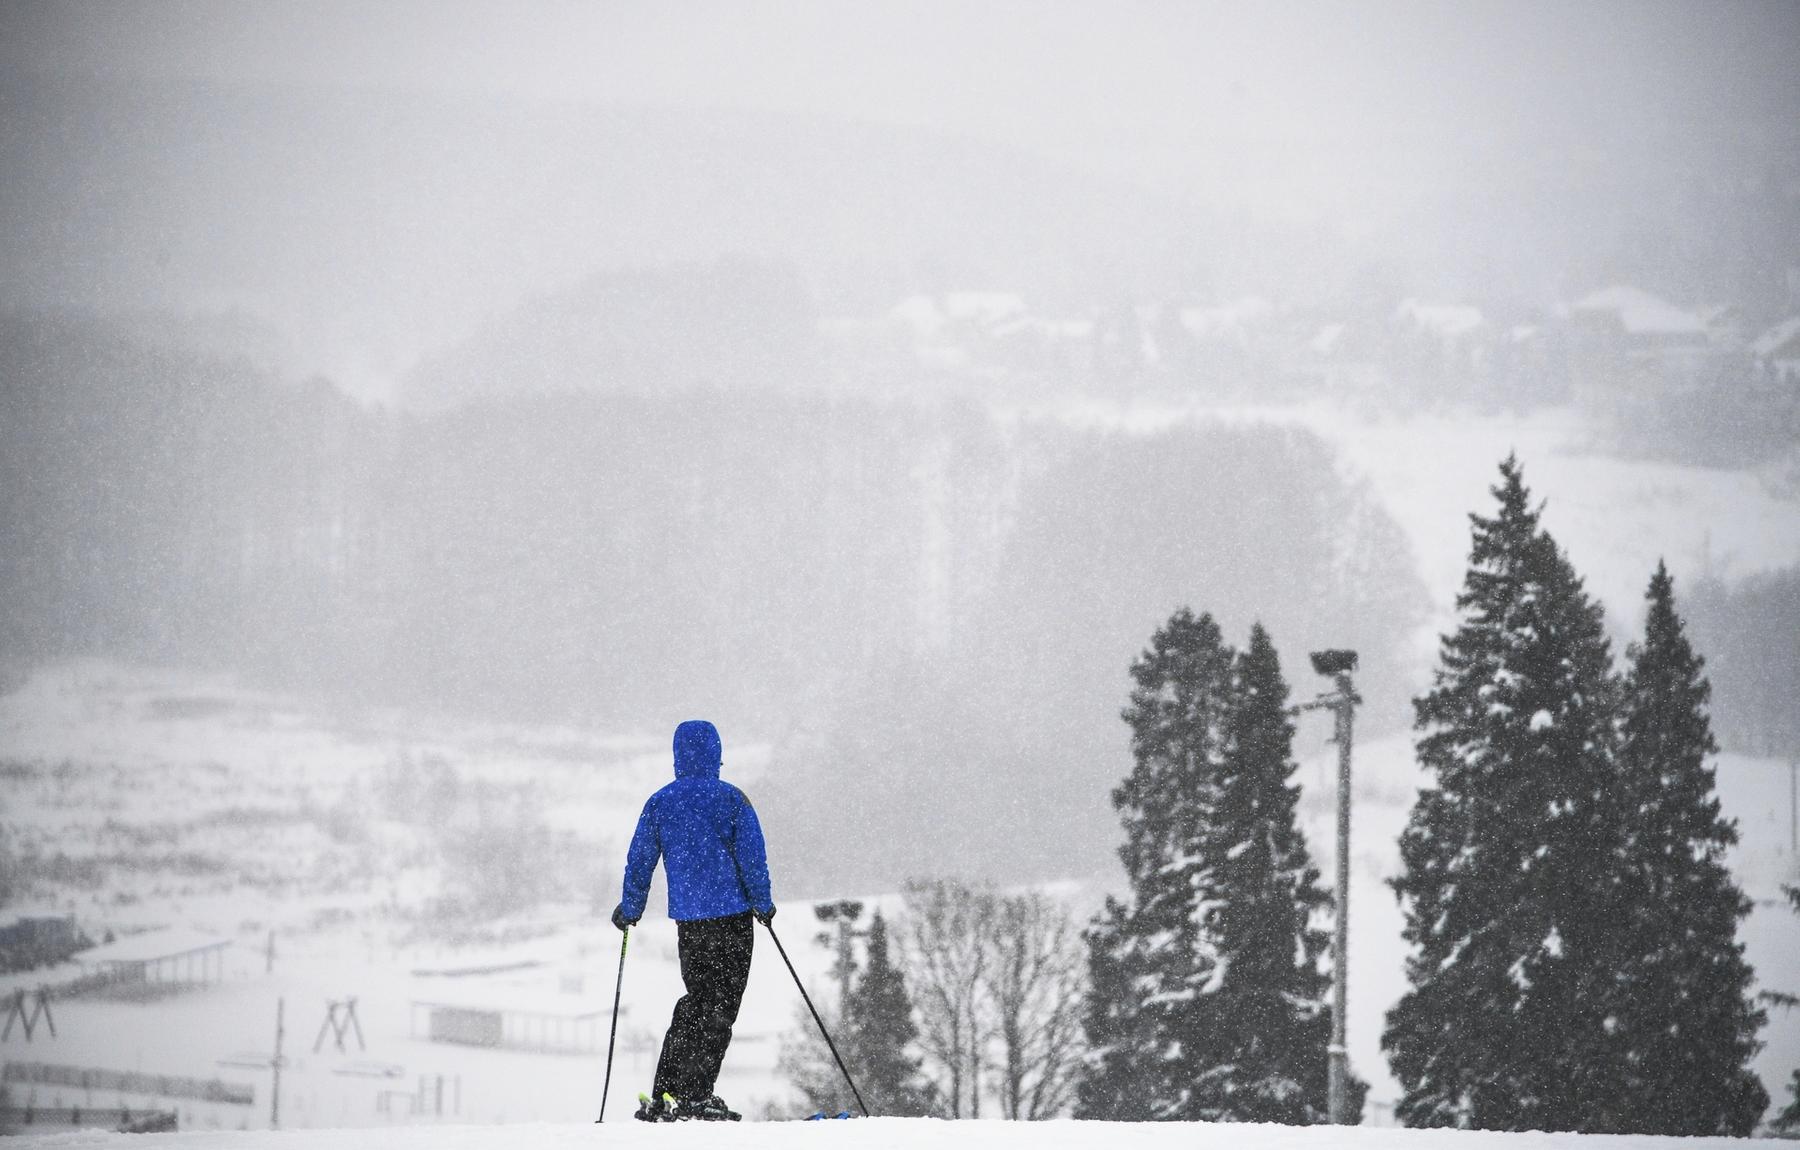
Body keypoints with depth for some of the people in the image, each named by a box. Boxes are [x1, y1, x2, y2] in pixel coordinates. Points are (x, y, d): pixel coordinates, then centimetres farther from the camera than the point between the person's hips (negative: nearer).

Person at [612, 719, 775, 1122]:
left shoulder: (660, 803, 2)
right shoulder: (731, 799, -7)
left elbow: (639, 862, 4)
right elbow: (752, 857, -8)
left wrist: (630, 909, 17)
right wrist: (763, 904, 5)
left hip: (688, 920, 4)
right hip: (733, 915, -4)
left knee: (696, 1000, 17)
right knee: (722, 1004, 1)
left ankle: (663, 1096, 13)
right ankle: (693, 1094, -7)